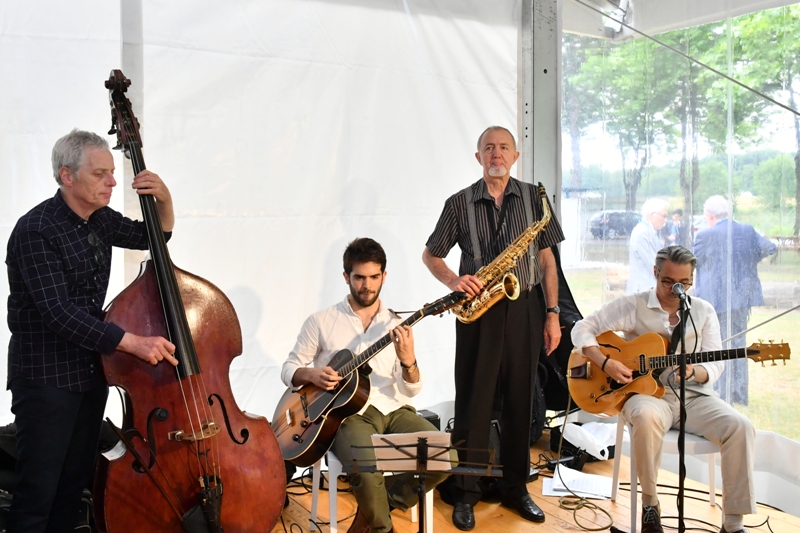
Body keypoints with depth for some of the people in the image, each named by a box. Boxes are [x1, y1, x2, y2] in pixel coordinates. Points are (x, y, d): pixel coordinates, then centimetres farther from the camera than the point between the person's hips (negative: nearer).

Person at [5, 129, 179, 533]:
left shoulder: (100, 219, 4)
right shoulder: (36, 231, -19)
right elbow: (58, 313, -26)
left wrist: (164, 200, -2)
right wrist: (132, 343, -31)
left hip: (92, 370, 8)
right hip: (45, 376, -7)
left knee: (76, 481, 16)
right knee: (39, 488, -2)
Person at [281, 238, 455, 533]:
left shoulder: (397, 324, 7)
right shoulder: (320, 321, 2)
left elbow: (411, 391, 4)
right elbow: (289, 368, 9)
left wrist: (409, 362, -19)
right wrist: (311, 374, -13)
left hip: (393, 410, 3)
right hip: (348, 413, -3)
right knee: (368, 473, -32)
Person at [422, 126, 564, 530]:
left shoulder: (533, 197, 6)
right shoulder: (460, 202, 2)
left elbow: (546, 260, 8)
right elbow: (430, 254, 9)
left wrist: (552, 313, 2)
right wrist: (454, 281, -10)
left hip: (524, 309, 2)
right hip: (478, 310, -1)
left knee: (519, 401, 9)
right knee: (473, 402, 3)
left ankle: (515, 488, 23)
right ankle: (465, 492, 13)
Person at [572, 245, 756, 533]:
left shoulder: (704, 311, 9)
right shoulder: (632, 305, 0)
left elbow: (714, 366, 4)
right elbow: (582, 329, -3)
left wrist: (693, 372, -20)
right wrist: (605, 363, -17)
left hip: (694, 396, 3)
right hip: (648, 392, -3)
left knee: (740, 427, -23)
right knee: (646, 418, -39)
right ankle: (649, 504, -17)